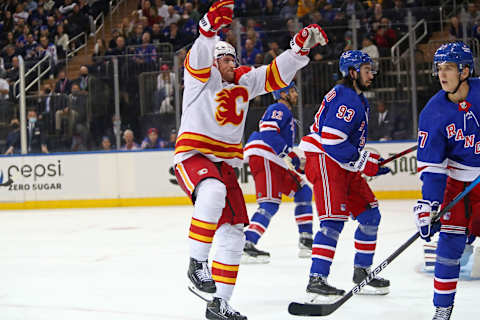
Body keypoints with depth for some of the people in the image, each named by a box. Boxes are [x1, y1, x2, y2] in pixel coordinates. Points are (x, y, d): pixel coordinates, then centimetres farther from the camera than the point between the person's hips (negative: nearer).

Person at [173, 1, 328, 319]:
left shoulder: (244, 81, 13)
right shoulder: (202, 77, -5)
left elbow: (276, 75, 13)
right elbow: (199, 59, -26)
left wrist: (301, 47, -2)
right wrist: (210, 29, -45)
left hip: (225, 164, 7)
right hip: (193, 157, -7)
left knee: (233, 234, 5)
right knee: (213, 192, -40)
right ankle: (197, 263, -33)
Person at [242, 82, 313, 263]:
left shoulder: (287, 113, 30)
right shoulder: (279, 109, -4)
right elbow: (267, 132, -20)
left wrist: (299, 165, 23)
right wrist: (290, 155, -25)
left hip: (277, 164, 11)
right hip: (263, 159, -11)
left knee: (303, 192, 14)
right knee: (270, 204, -20)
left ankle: (306, 242, 15)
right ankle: (247, 246, -30)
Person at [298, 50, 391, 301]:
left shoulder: (357, 99, 18)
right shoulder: (346, 98, -16)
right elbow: (331, 140, -24)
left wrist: (371, 162, 18)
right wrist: (363, 161, -20)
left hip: (343, 165, 11)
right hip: (325, 161, -11)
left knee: (370, 214, 12)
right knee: (334, 219, -19)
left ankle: (362, 272, 22)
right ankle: (316, 280, -22)